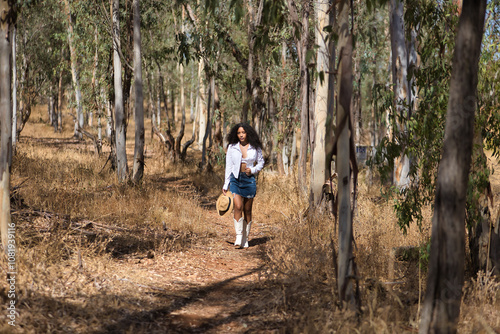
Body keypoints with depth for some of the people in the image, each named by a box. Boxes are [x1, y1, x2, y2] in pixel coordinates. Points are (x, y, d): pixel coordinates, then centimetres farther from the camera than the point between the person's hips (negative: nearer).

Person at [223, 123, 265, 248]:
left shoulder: (255, 147, 2)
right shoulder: (232, 147, 4)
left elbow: (261, 162, 14)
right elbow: (228, 166, 8)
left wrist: (253, 170, -7)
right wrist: (225, 185, 6)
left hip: (249, 180, 1)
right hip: (236, 179, 0)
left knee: (247, 210, 4)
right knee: (238, 207, -16)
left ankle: (245, 239, 14)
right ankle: (238, 237, -15)